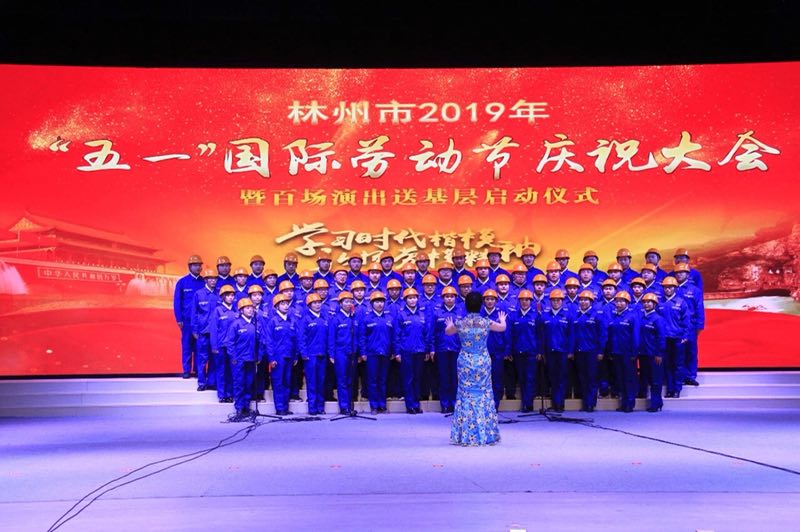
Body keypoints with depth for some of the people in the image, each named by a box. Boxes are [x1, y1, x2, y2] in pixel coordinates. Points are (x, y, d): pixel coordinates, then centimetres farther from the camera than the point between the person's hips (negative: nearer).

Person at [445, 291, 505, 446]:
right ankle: (485, 434, 11)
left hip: (465, 362, 0)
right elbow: (502, 328, 13)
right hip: (483, 362, 0)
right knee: (484, 396, 9)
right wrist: (502, 320, 36)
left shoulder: (460, 323, -8)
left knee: (466, 396, 8)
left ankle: (466, 435, 10)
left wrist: (450, 324, 38)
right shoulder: (486, 322, -8)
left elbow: (447, 331, 15)